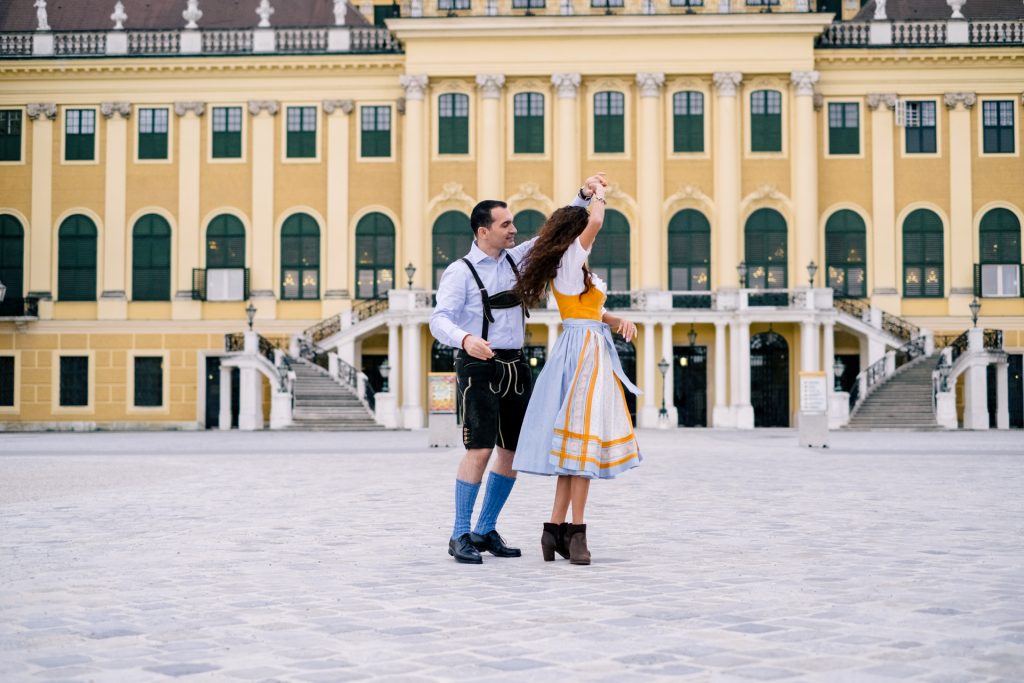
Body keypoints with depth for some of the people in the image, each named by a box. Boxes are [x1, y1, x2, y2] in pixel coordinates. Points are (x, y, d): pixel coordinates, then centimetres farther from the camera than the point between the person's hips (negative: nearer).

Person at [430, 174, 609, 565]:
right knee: (479, 451, -14)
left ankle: (486, 531, 19)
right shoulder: (460, 272, -6)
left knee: (513, 452, 7)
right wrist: (465, 339, -37)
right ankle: (461, 536, -3)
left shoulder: (515, 259, 12)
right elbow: (439, 320, -16)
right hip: (479, 368, -7)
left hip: (515, 367, 7)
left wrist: (584, 196, 4)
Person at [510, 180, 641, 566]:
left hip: (591, 351, 9)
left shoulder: (576, 268, 18)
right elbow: (596, 222, -22)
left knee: (572, 443, 7)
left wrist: (619, 321, 3)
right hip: (583, 350, -9)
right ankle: (576, 531, -9)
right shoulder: (569, 260, -8)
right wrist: (599, 195, -3)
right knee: (581, 438, -10)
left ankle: (556, 528, 7)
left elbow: (593, 311, 21)